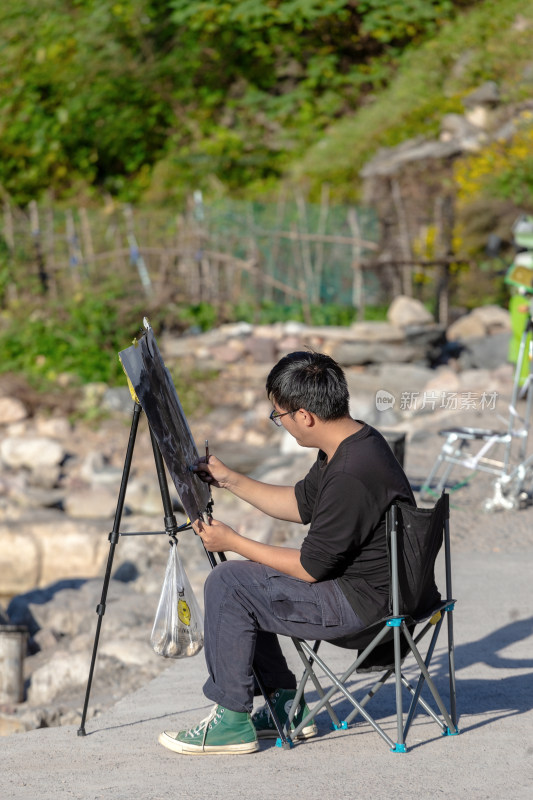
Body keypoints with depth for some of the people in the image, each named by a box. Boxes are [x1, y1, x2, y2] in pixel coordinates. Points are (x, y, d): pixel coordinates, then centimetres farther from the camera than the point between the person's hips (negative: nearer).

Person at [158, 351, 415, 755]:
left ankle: (233, 720, -1)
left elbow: (309, 568, -20)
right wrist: (230, 480, 15)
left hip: (363, 600, -10)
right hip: (356, 579, 10)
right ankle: (285, 704, 21)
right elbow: (301, 504, 19)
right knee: (242, 583, 18)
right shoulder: (352, 441, 3)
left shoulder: (351, 476, -28)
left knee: (226, 585, -11)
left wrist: (232, 541, -9)